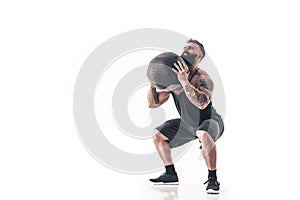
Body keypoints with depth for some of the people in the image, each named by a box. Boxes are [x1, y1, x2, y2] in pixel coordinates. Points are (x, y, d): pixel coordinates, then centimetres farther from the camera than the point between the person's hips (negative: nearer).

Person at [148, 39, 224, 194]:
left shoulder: (203, 78, -26)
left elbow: (202, 103, -47)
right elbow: (153, 103, -1)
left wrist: (184, 81, -47)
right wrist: (153, 85, -18)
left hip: (210, 122, -8)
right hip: (188, 124, 8)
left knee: (204, 134, -40)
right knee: (158, 135, 11)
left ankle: (212, 179, -28)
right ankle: (171, 175, 21)